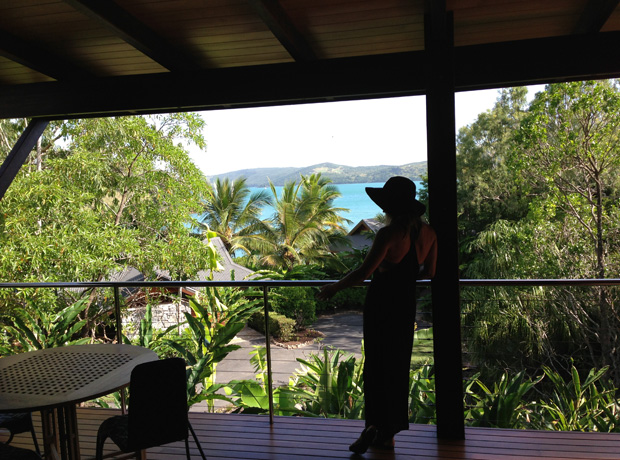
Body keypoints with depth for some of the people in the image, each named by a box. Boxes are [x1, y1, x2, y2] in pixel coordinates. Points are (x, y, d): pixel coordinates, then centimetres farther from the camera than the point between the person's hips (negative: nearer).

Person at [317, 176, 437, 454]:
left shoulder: (389, 234, -19)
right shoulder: (427, 233, 1)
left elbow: (364, 272, -21)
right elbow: (429, 272, 11)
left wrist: (333, 288, -9)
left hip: (381, 303, -6)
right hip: (406, 303, 6)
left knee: (376, 364, 5)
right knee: (398, 365, 14)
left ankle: (375, 425, 6)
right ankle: (388, 432, 23)